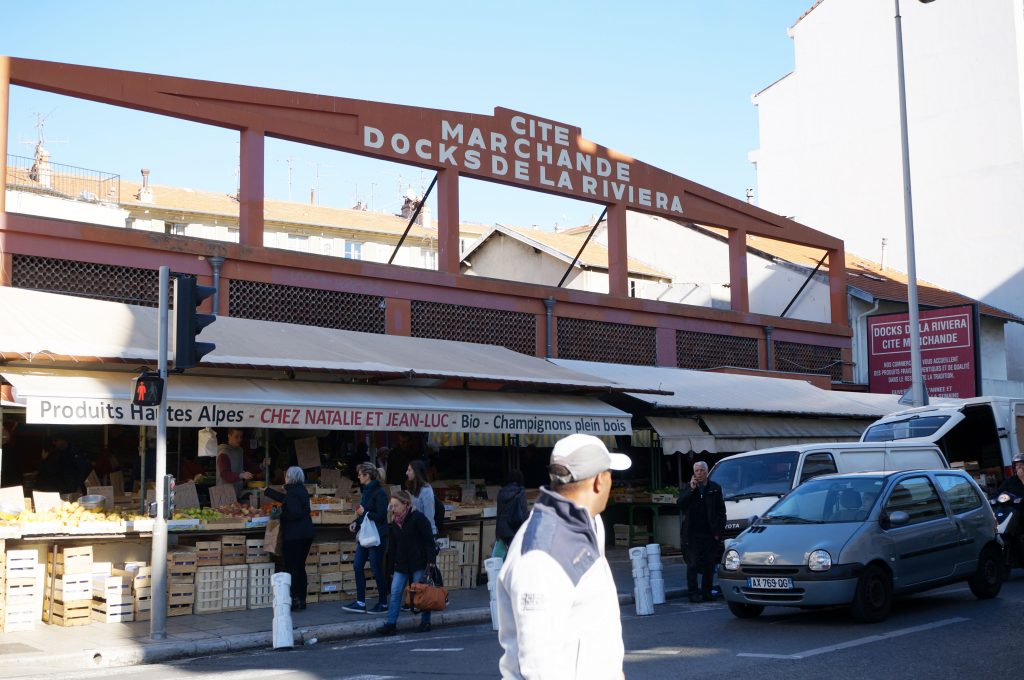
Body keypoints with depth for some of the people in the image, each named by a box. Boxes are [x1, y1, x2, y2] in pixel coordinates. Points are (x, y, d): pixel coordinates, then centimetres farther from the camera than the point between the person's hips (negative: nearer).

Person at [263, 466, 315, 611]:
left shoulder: (292, 493, -16)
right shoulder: (302, 491, 13)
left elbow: (295, 513, -25)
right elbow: (284, 498, 28)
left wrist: (281, 514, -9)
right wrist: (267, 491, 38)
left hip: (294, 536, -9)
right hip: (306, 534, 9)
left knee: (291, 568, -3)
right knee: (300, 567, 14)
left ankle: (295, 601, -5)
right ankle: (301, 600, 17)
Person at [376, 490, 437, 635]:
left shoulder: (418, 517, -10)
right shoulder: (394, 523, 10)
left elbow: (429, 540, -11)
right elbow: (392, 545, 15)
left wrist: (430, 560, -16)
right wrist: (392, 566, 12)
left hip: (418, 563, -6)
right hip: (401, 564, 6)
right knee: (395, 592, -1)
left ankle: (425, 622, 16)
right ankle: (390, 624, 2)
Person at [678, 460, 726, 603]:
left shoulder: (715, 489, 6)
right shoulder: (687, 489, 7)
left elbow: (721, 512, 6)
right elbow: (681, 504, -8)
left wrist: (718, 531, -2)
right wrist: (691, 489, -15)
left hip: (710, 533, 1)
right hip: (692, 534, -1)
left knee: (709, 564, 7)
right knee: (693, 564, -2)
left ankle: (706, 592, 16)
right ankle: (693, 593, 1)